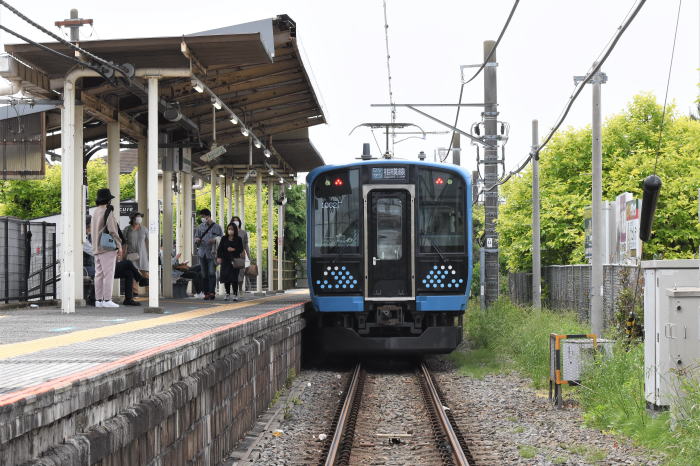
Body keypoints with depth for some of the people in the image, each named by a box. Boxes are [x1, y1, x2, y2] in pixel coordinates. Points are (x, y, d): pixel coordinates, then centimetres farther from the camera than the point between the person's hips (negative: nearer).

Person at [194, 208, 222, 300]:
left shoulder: (216, 227, 2)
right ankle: (206, 293, 9)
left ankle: (212, 292, -11)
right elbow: (196, 237, 18)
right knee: (204, 274, 4)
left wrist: (215, 240, -14)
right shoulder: (200, 226, 12)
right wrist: (197, 240, -6)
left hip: (212, 253, -3)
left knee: (212, 273, -13)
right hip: (202, 253, 3)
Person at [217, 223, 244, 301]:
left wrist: (234, 249, -12)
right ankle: (227, 294, 13)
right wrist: (218, 257, -7)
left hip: (235, 261, -2)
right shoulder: (224, 239, 8)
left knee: (234, 278, -8)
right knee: (226, 277, 1)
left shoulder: (238, 239, 4)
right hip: (225, 260, 2)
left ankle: (235, 294, -1)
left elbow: (241, 249, 2)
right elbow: (220, 249, 4)